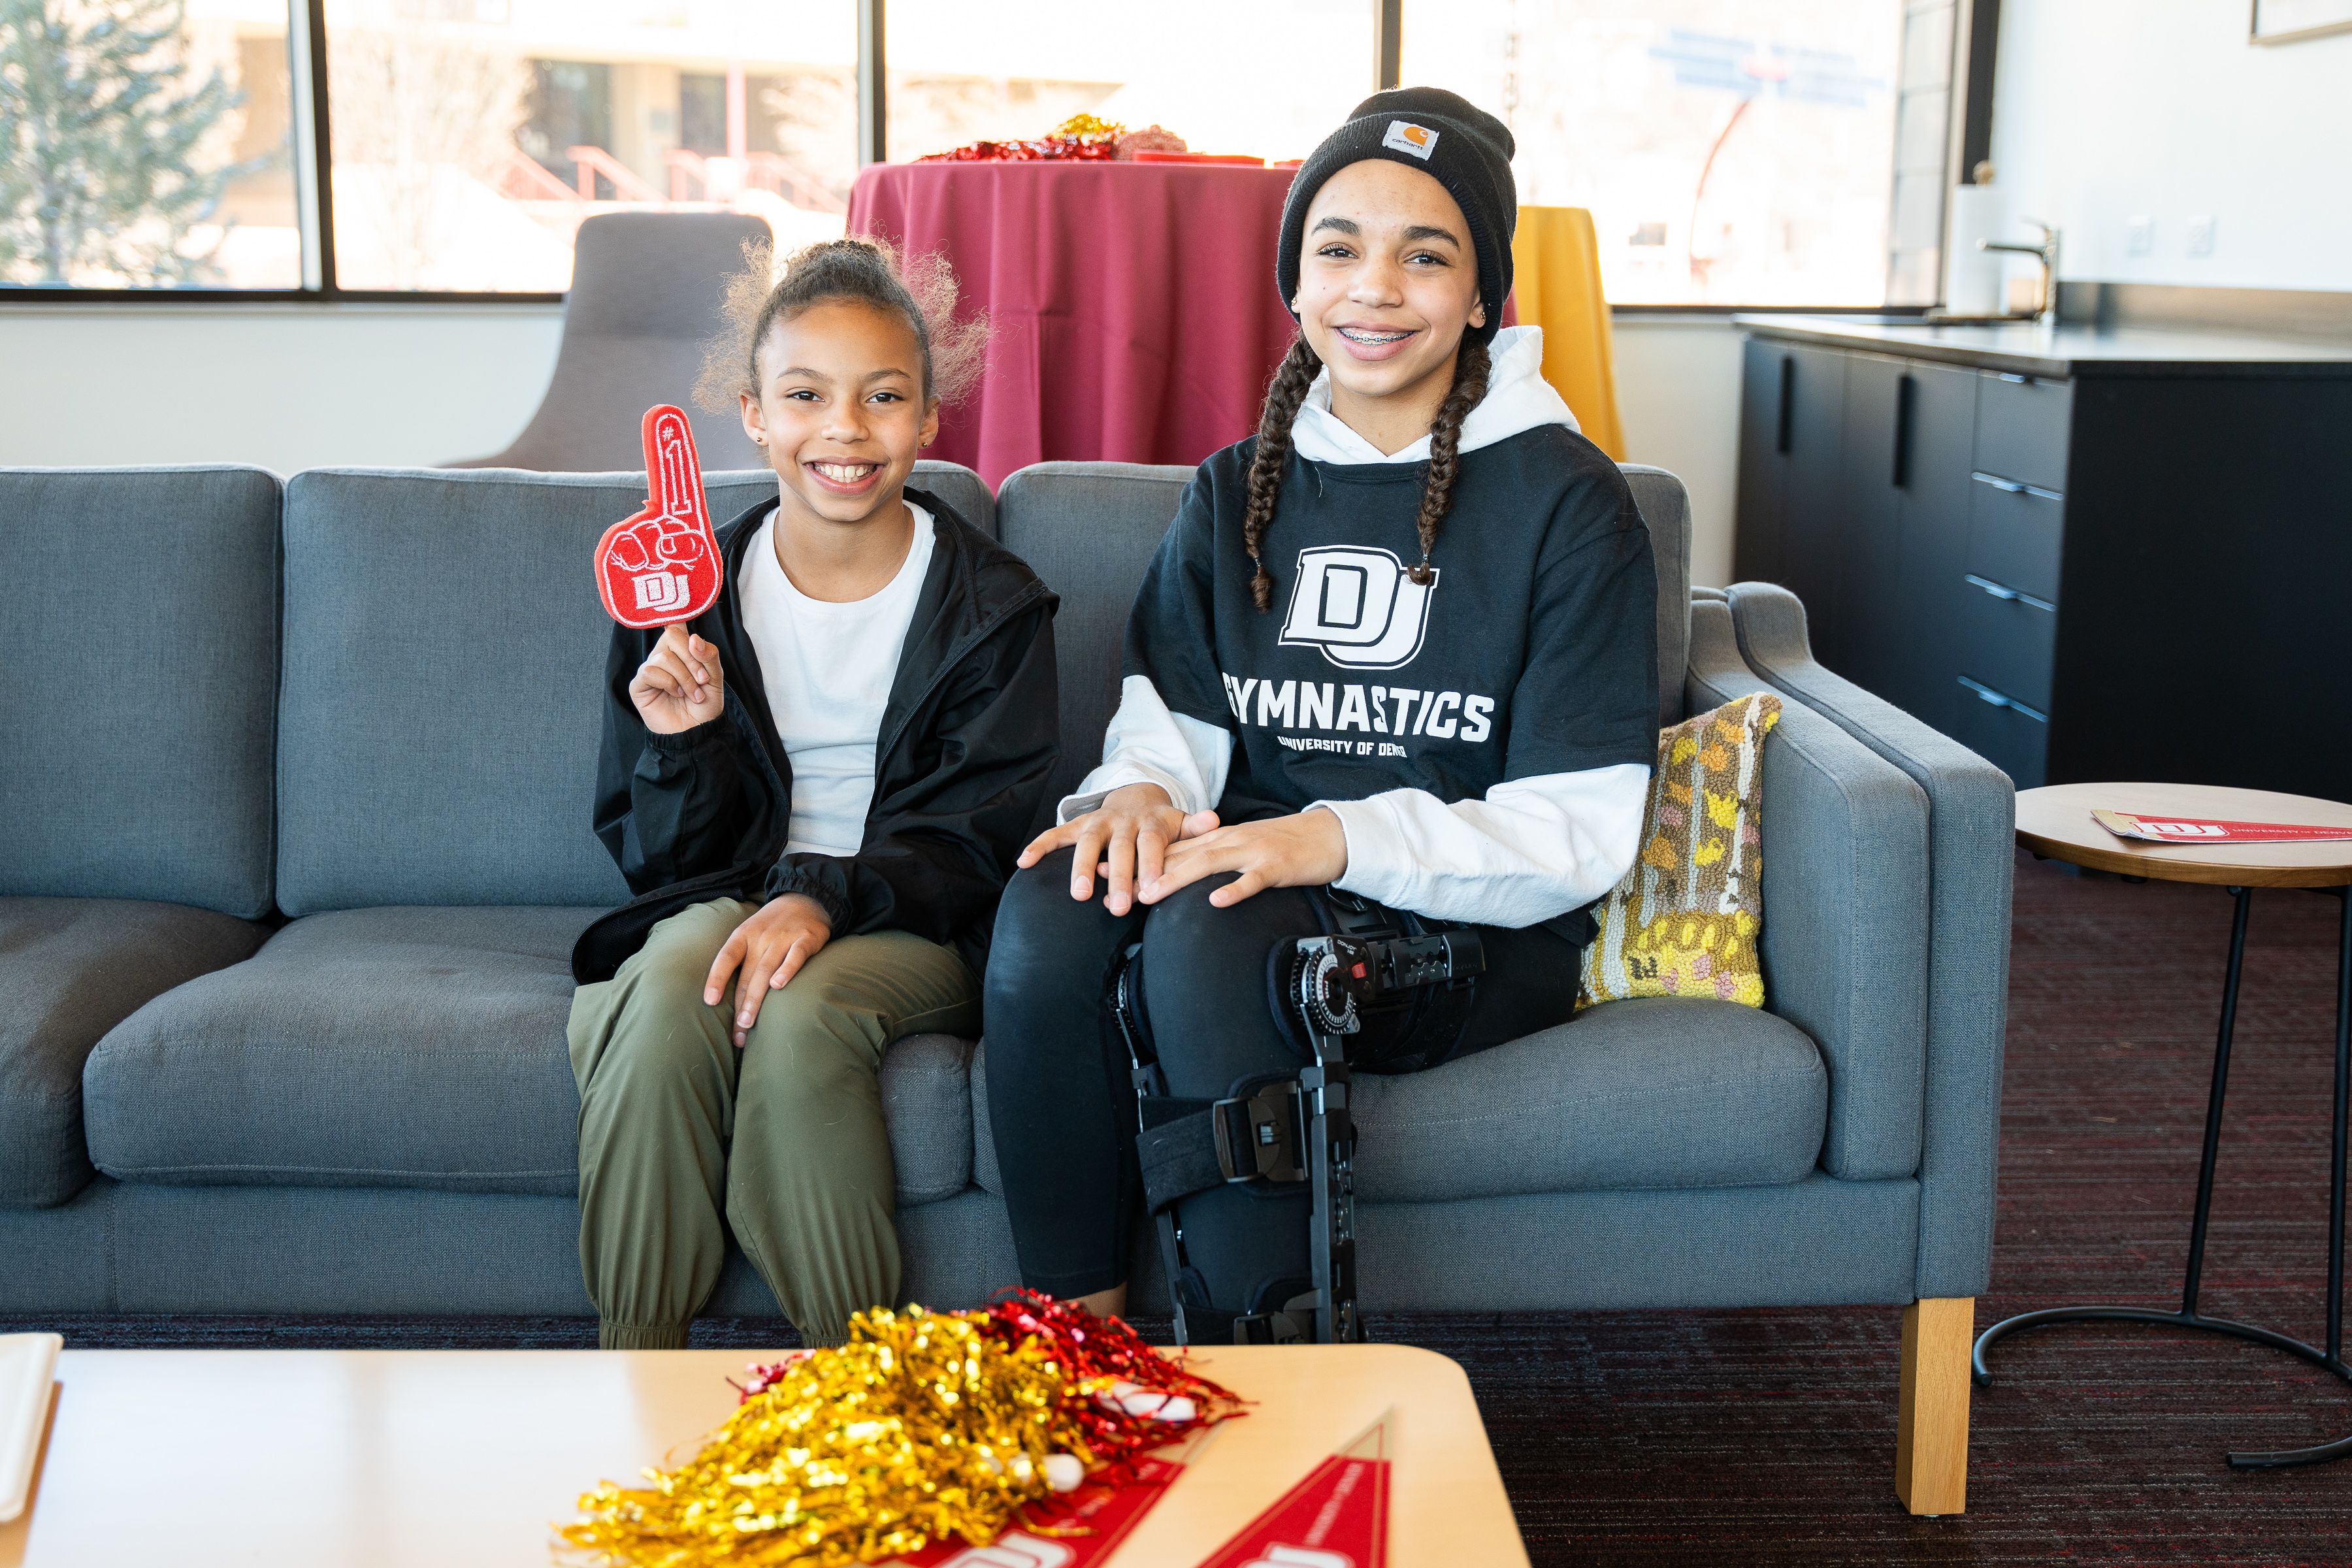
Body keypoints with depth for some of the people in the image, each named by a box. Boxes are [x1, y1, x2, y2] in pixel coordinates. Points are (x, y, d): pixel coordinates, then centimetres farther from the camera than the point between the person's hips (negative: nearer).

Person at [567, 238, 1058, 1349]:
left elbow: (980, 839, -7)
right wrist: (680, 744, -15)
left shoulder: (993, 605, -2)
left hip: (911, 922, -2)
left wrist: (826, 898, -24)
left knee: (798, 1013, -34)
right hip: (729, 892, 2)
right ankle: (631, 1381, -19)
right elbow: (662, 857, 7)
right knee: (664, 1004, -32)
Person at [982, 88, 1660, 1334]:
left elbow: (1578, 833, -7)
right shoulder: (1235, 491, 16)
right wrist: (1141, 789, -16)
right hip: (1255, 883, 4)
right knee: (1050, 911, -28)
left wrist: (1340, 840, -22)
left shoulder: (1564, 501, -1)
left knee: (1210, 936, -34)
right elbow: (1173, 714, 10)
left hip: (1470, 928, -4)